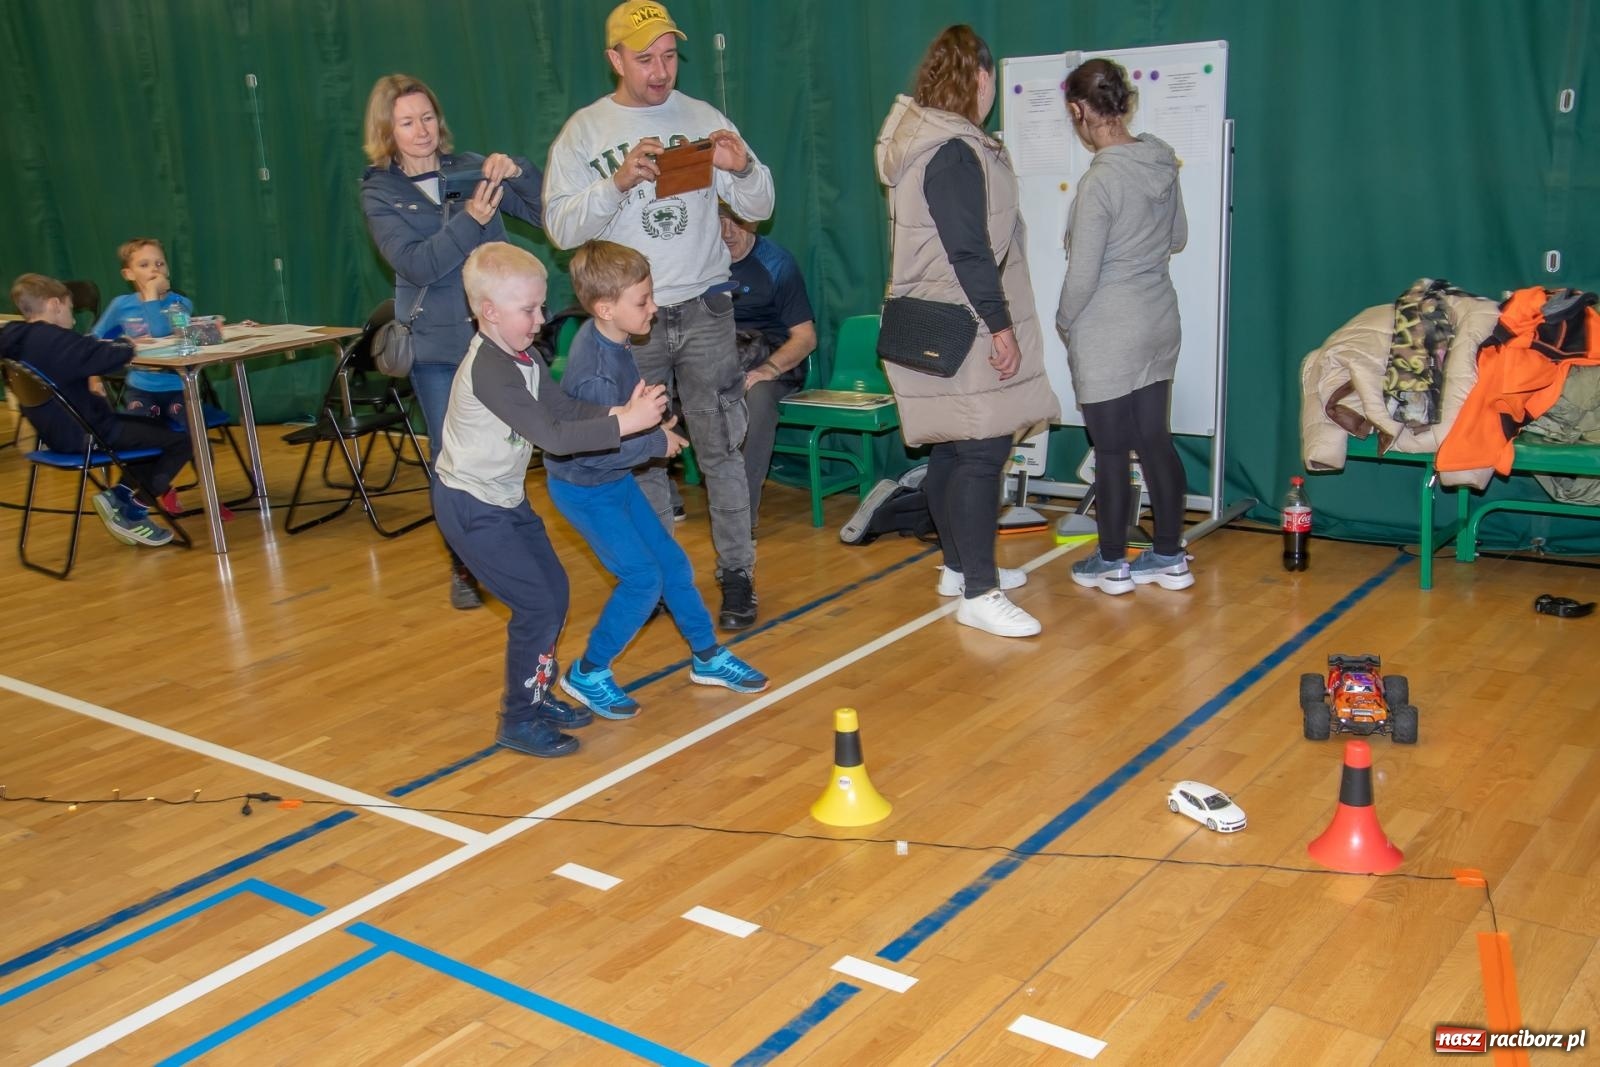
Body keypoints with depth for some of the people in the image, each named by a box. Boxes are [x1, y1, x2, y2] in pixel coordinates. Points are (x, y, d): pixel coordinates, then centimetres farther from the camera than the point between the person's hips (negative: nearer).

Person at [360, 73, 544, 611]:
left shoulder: (471, 167, 4)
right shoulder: (379, 193, 1)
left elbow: (546, 213, 1)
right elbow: (416, 264, -14)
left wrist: (517, 173, -17)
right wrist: (469, 219, -25)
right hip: (436, 344, -1)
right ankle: (464, 567, 19)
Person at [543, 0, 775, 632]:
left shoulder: (704, 120, 3)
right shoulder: (583, 133, 1)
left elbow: (758, 209, 2)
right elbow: (560, 227, -8)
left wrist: (744, 168, -19)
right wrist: (617, 182, -22)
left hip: (704, 311, 0)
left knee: (720, 449, 1)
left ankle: (737, 575, 11)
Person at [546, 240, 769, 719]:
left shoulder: (608, 337, -5)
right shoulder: (597, 373, -32)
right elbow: (593, 451, -31)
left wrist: (651, 425, 0)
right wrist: (658, 443, -20)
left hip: (614, 480, 9)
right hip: (584, 488, -9)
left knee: (672, 562, 12)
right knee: (642, 577, -8)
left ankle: (708, 657, 27)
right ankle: (588, 674, 9)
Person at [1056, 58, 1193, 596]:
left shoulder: (1101, 180, -19)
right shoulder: (1163, 162, 3)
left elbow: (1082, 273, -16)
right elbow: (1178, 237, 17)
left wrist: (1065, 321, 0)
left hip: (1107, 336, -7)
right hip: (1159, 325, 7)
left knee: (1111, 450, 3)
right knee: (1155, 439, 13)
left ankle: (1111, 563, 16)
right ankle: (1170, 558, 22)